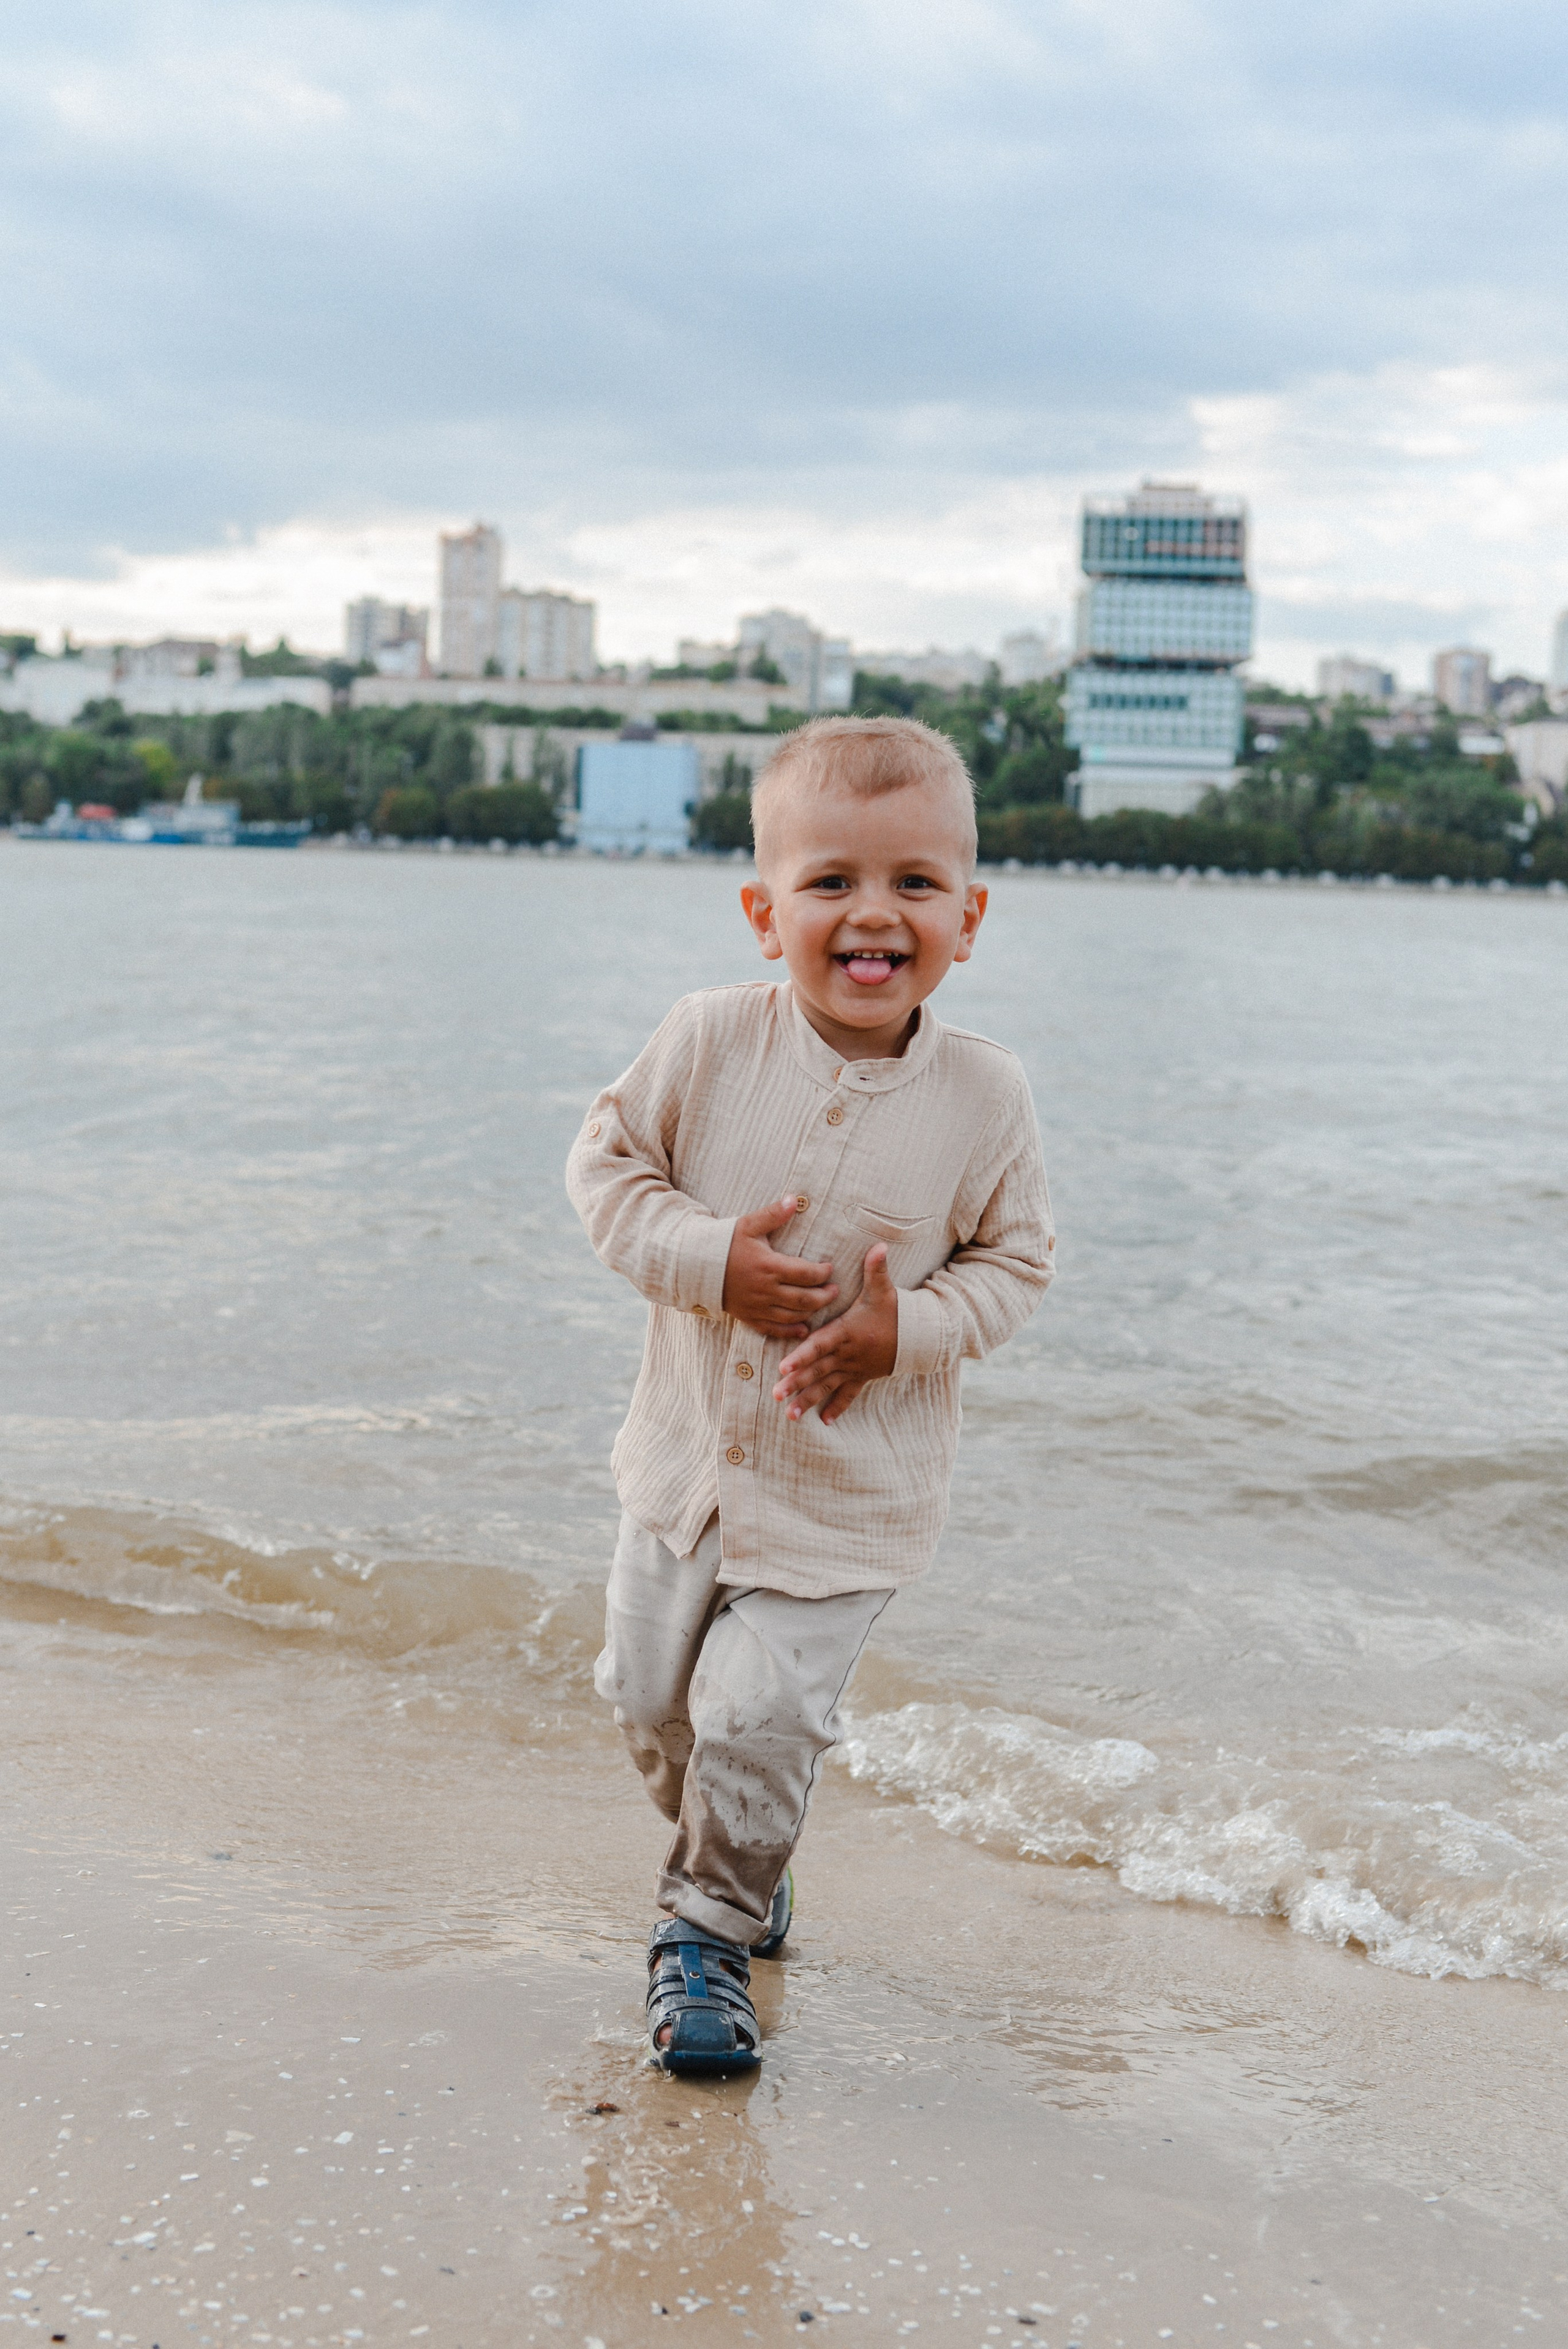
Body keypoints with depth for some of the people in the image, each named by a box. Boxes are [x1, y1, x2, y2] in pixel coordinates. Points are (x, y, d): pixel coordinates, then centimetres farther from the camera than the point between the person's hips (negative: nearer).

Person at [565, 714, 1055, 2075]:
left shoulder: (984, 1096, -14)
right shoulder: (709, 1043, -14)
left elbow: (1016, 1263, -2)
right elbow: (606, 1163, -4)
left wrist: (909, 1328, -21)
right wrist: (711, 1257, -20)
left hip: (853, 1487, -2)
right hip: (689, 1452, 3)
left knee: (758, 1714, -6)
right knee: (650, 1696, 15)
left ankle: (710, 1927, 21)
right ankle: (734, 1853, 45)